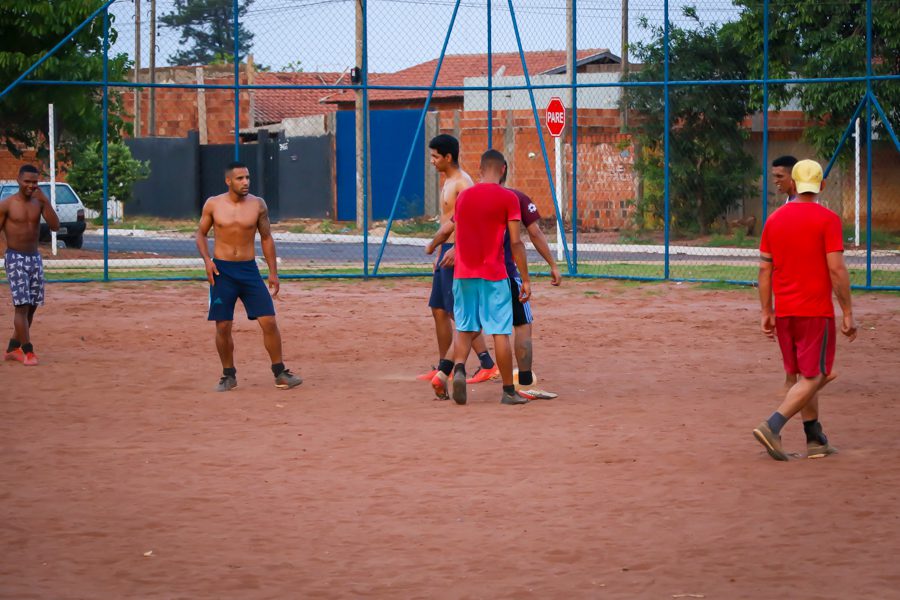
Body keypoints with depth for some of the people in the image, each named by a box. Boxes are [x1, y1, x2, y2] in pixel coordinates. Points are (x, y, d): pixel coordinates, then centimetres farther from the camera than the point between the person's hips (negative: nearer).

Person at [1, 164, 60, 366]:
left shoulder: (39, 202, 4)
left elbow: (55, 226, -7)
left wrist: (45, 201, -15)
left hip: (35, 258, 5)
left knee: (32, 307, 8)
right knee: (22, 306, -12)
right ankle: (27, 351, -11)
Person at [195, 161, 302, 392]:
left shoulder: (258, 205, 0)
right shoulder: (213, 205, -1)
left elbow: (266, 238, 8)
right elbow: (201, 234, 10)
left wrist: (273, 273, 6)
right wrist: (207, 260, -6)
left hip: (249, 269, 1)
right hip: (222, 271, -1)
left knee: (269, 321, -6)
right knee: (223, 326, 0)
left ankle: (280, 373, 5)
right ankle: (229, 376, 16)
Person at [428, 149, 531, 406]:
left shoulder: (464, 196, 10)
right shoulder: (508, 198, -5)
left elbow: (447, 228, 27)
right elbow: (515, 243, -8)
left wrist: (432, 246, 48)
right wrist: (526, 280, -3)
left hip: (463, 274, 4)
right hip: (493, 277, -4)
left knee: (466, 329, 12)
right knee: (500, 332, 1)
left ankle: (459, 368, -15)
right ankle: (509, 391, 5)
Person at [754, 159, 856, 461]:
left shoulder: (774, 219, 7)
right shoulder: (827, 219, -9)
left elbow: (765, 269, 8)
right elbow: (836, 270, -14)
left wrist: (766, 312, 13)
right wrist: (848, 314, -9)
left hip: (783, 311, 6)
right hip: (815, 311, -6)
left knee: (802, 376, 15)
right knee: (813, 377, -3)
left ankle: (816, 440, 17)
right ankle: (772, 426, -20)